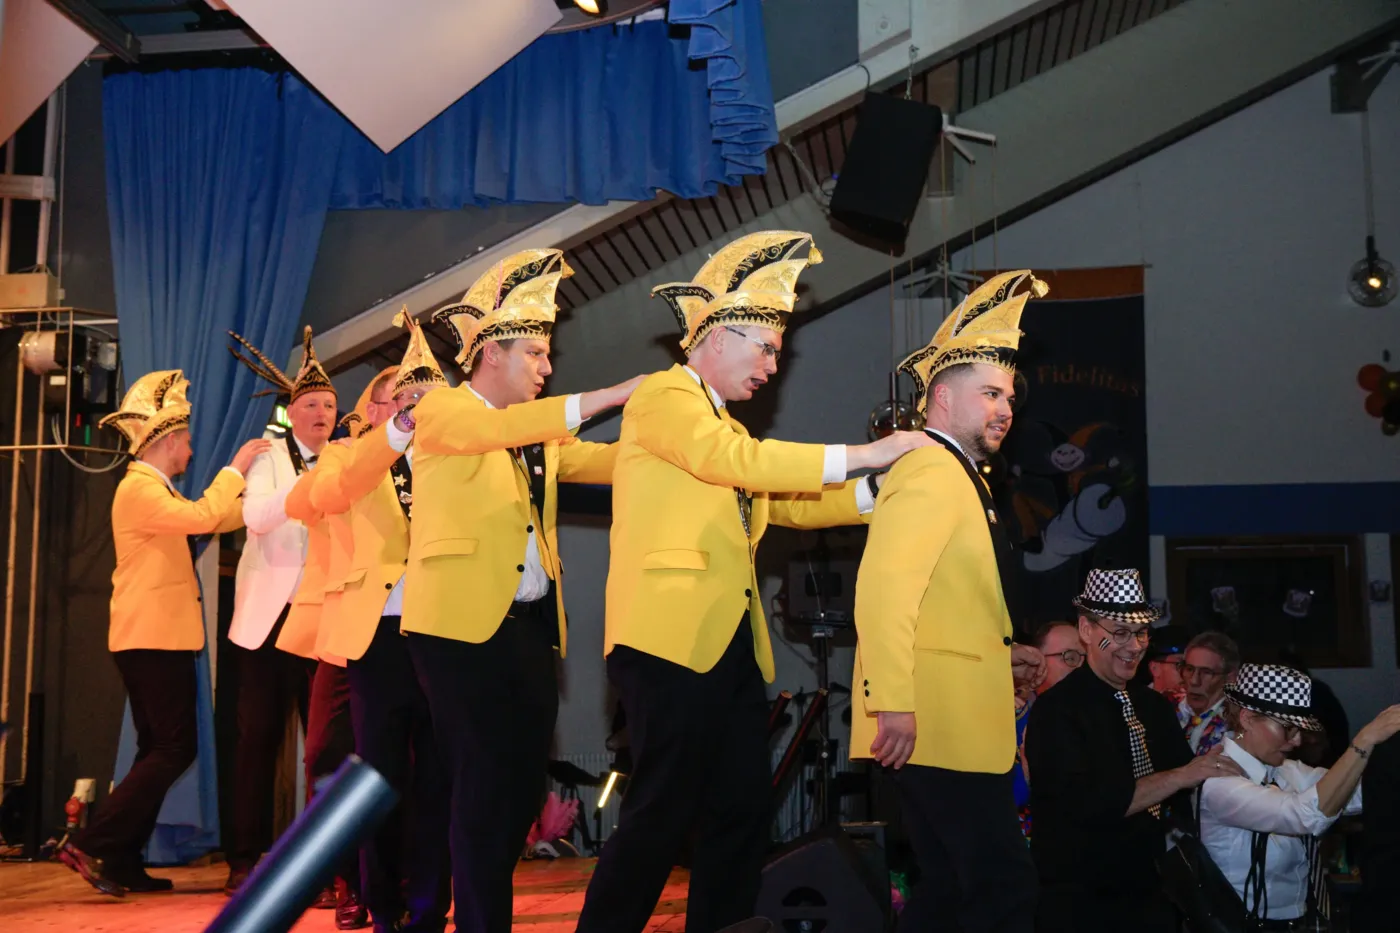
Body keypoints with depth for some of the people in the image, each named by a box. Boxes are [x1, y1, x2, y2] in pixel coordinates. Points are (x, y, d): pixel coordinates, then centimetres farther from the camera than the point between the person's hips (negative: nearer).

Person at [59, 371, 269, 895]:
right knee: (175, 748, -11)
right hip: (154, 638, -11)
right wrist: (234, 469, -14)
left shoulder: (152, 489, 22)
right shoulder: (140, 487, -12)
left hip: (155, 638, 11)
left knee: (158, 750, 11)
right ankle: (92, 845, -12)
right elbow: (201, 517, -25)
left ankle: (123, 862, 11)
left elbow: (211, 521, 23)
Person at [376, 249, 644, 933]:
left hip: (530, 625, 7)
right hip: (463, 625, -7)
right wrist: (611, 397, -24)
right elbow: (497, 430, -22)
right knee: (485, 784, -6)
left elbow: (607, 461, 11)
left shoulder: (536, 436, 19)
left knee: (524, 780, 8)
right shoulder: (442, 411, -3)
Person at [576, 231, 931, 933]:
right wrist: (864, 454, -17)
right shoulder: (665, 396, -6)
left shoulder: (721, 423, 22)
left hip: (730, 645, 9)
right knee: (662, 816, -5)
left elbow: (783, 504, 19)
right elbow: (739, 460, -21)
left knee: (741, 815, 9)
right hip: (671, 640, -9)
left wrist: (882, 493, 6)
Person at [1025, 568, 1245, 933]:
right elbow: (1089, 803, -24)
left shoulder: (1154, 706, 9)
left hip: (1150, 893, 6)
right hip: (1078, 903, -6)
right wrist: (1183, 775, -22)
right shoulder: (1056, 710, -13)